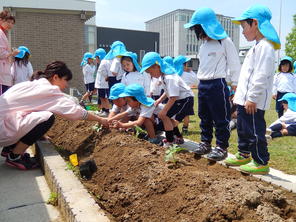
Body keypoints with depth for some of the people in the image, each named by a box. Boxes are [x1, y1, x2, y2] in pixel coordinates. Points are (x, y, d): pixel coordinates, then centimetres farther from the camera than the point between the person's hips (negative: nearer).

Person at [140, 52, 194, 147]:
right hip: (180, 99, 10)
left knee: (164, 115, -15)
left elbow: (173, 97, -28)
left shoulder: (169, 78, -26)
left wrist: (164, 110, -24)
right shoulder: (164, 75, 5)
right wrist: (160, 100, 6)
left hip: (185, 98, -10)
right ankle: (178, 138, 30)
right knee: (167, 117, 16)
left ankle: (170, 141, -5)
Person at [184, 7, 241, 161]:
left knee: (221, 119, 0)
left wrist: (234, 84, -6)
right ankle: (205, 143, 27)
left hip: (217, 85, -8)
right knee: (204, 117, 15)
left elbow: (234, 64, -6)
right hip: (202, 85, 8)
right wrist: (201, 82, 17)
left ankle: (221, 147, 10)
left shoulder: (225, 41, -8)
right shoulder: (203, 43, 14)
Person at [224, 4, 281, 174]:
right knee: (243, 129, 20)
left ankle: (261, 163, 10)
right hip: (245, 100, 11)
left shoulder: (265, 46, -16)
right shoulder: (257, 46, 18)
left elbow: (261, 75, -23)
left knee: (255, 132, -2)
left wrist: (252, 98, -23)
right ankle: (244, 155, 35)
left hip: (253, 102, -11)